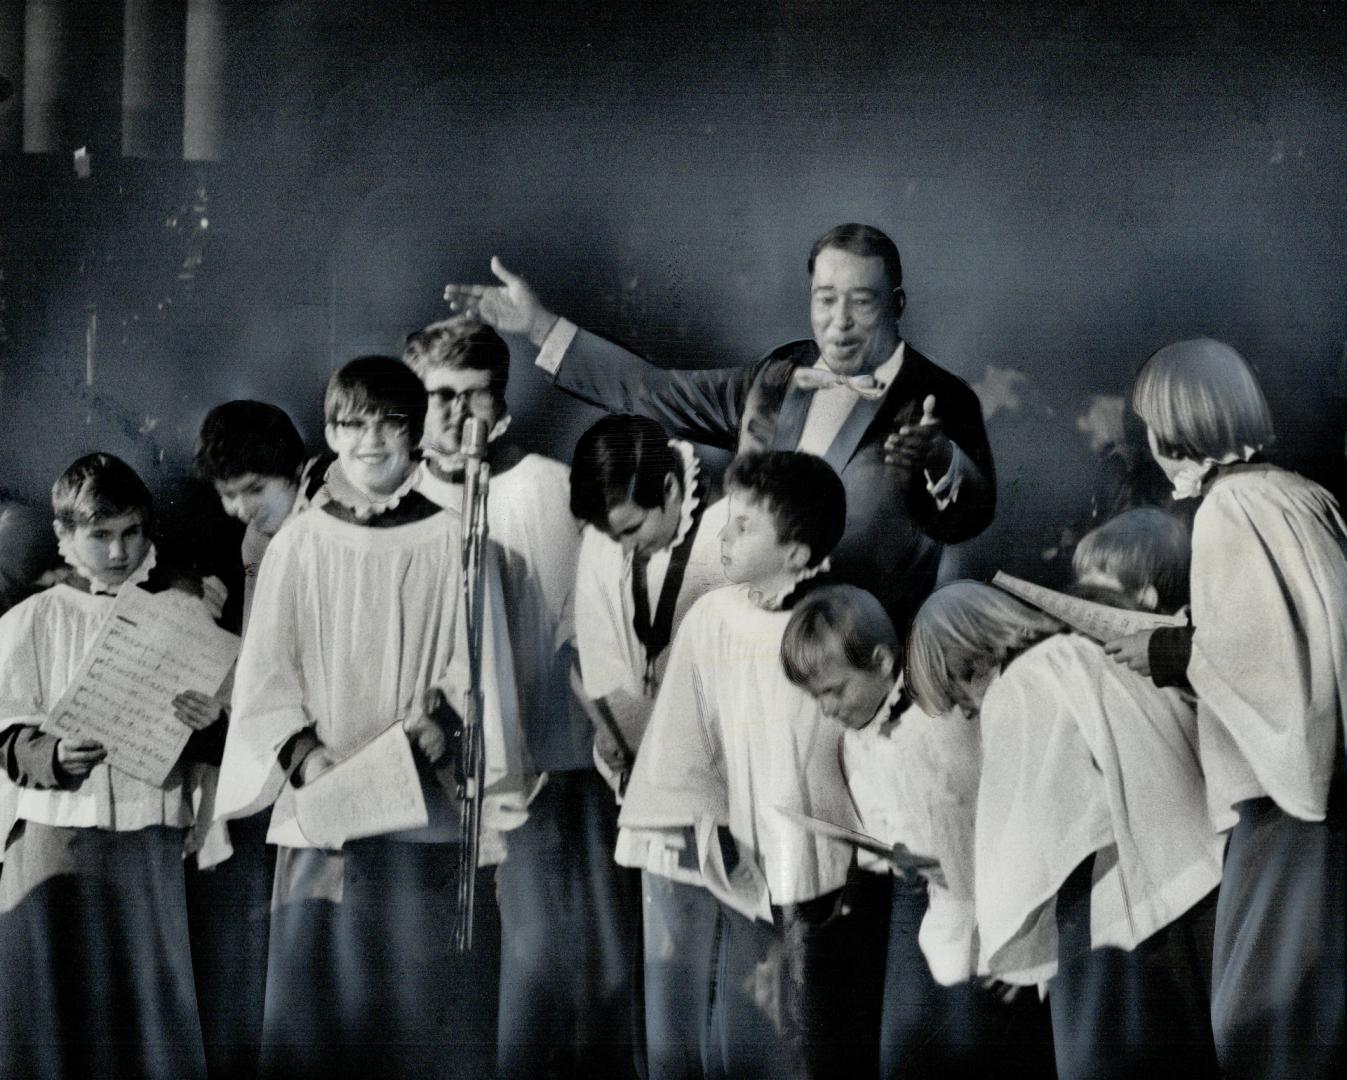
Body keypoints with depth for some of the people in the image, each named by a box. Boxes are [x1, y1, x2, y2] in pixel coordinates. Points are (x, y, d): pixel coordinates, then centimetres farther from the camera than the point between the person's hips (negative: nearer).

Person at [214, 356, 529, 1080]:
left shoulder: (451, 543, 2)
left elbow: (476, 668, 1)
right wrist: (305, 755, -13)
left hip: (430, 813, -1)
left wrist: (442, 718, -18)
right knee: (319, 1002, 2)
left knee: (428, 1006, -1)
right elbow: (265, 678, 3)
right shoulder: (299, 546, 6)